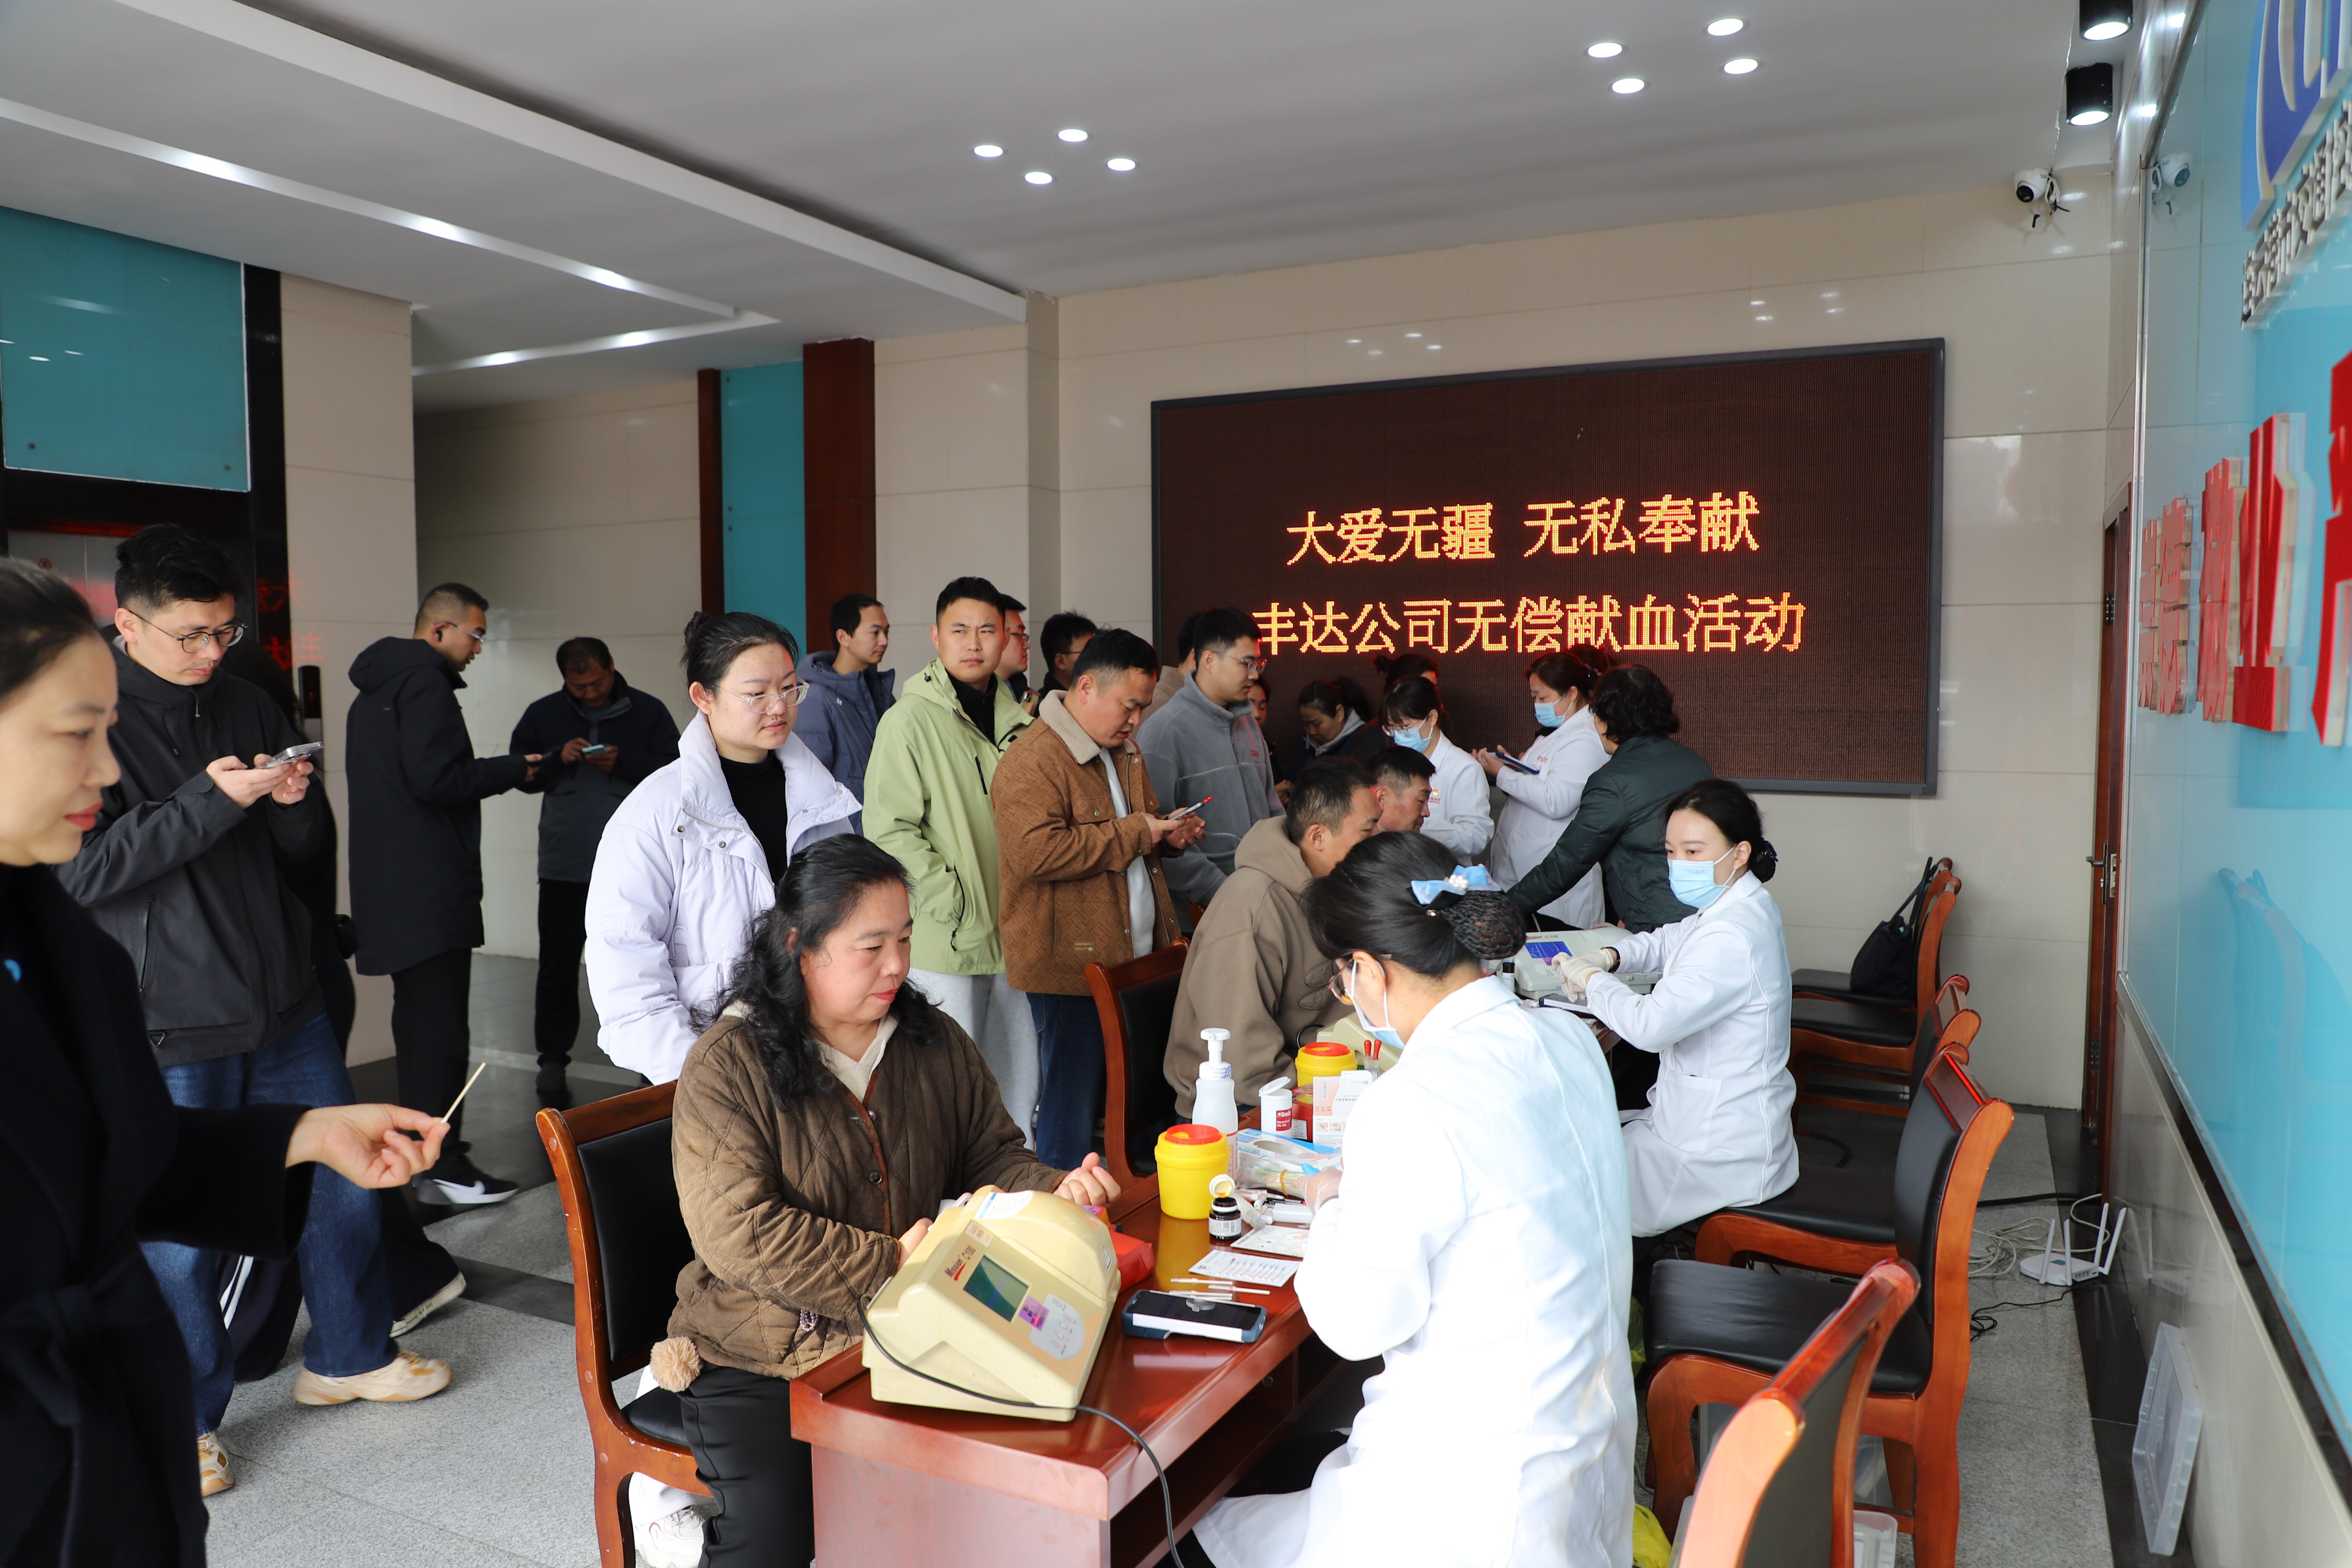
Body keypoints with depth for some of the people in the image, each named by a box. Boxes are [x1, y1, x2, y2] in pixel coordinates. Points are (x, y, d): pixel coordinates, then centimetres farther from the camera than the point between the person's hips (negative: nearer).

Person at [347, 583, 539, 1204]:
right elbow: (435, 779, -21)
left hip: (389, 885, 11)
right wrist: (511, 769, -9)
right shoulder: (426, 683, -13)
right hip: (430, 889, -10)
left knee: (418, 1017, 18)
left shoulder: (373, 691, 20)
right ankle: (442, 1166, -3)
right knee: (440, 1028, -7)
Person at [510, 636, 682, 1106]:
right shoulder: (543, 714, 8)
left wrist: (624, 763, -18)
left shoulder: (648, 712, 1)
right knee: (558, 966, 6)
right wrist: (558, 758, -12)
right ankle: (552, 1062, 17)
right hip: (564, 868, 2)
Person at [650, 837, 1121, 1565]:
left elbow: (991, 1157, 13)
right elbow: (738, 1235, -19)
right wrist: (890, 1262, -21)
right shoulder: (729, 1064, -11)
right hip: (761, 1360, -4)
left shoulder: (935, 1042, 6)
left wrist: (1054, 1191, -9)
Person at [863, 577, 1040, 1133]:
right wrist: (958, 904, -15)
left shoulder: (1014, 719, 12)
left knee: (1019, 1086, 15)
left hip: (1013, 939, 6)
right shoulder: (911, 720, -8)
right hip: (947, 942, -6)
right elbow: (889, 832, -13)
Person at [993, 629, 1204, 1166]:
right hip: (1073, 965, -8)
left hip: (1133, 961, 9)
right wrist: (1135, 833, -19)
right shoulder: (1032, 759, -13)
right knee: (1073, 1111, 0)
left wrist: (1169, 834, 10)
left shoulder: (1124, 750, 18)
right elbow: (1035, 851, -27)